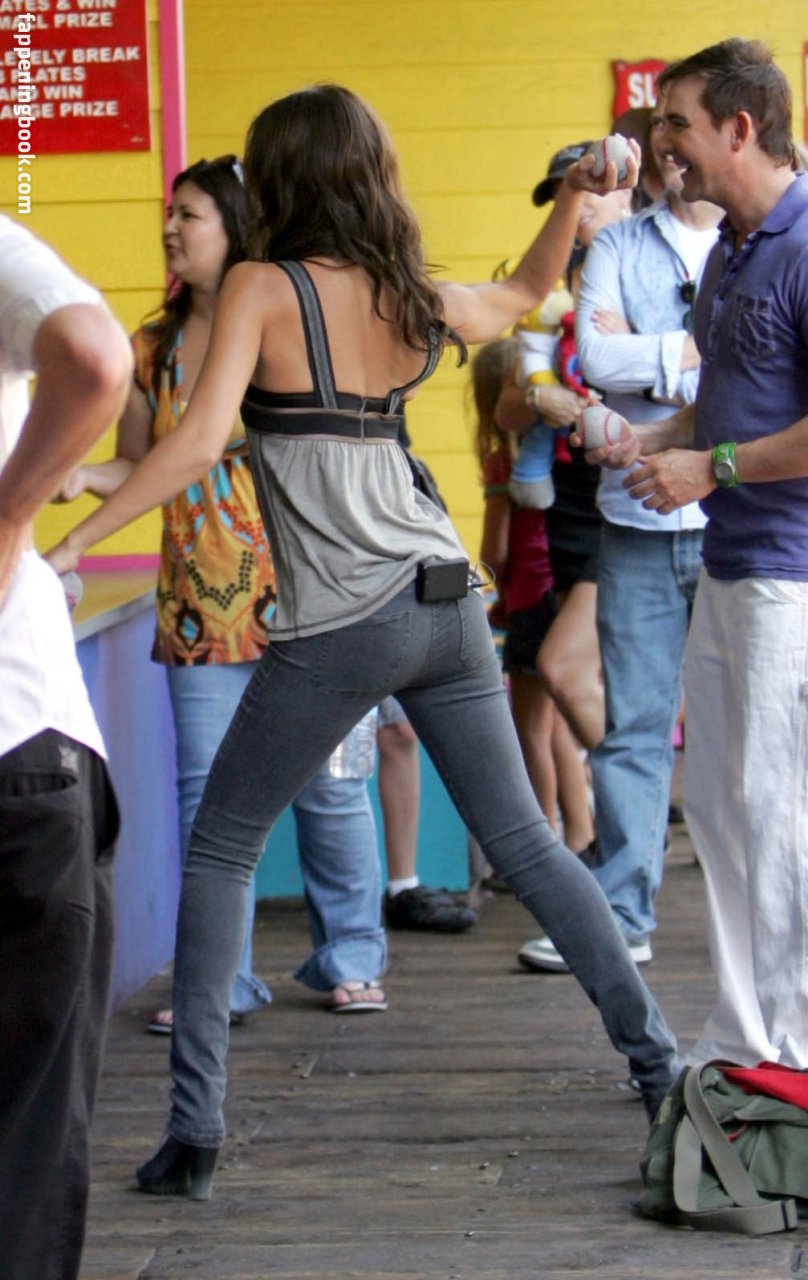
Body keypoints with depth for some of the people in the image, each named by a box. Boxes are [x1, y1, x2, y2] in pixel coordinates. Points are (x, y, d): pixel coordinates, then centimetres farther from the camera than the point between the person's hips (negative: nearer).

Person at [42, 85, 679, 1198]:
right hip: (445, 603, 5)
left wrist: (72, 538, -17)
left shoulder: (264, 289, -9)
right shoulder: (416, 301, 7)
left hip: (338, 628, -5)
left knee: (219, 853, 8)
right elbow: (523, 296, 29)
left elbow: (197, 443, -19)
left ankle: (195, 1131, 3)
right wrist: (575, 198, 23)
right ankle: (658, 1061, 14)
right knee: (522, 837, 14)